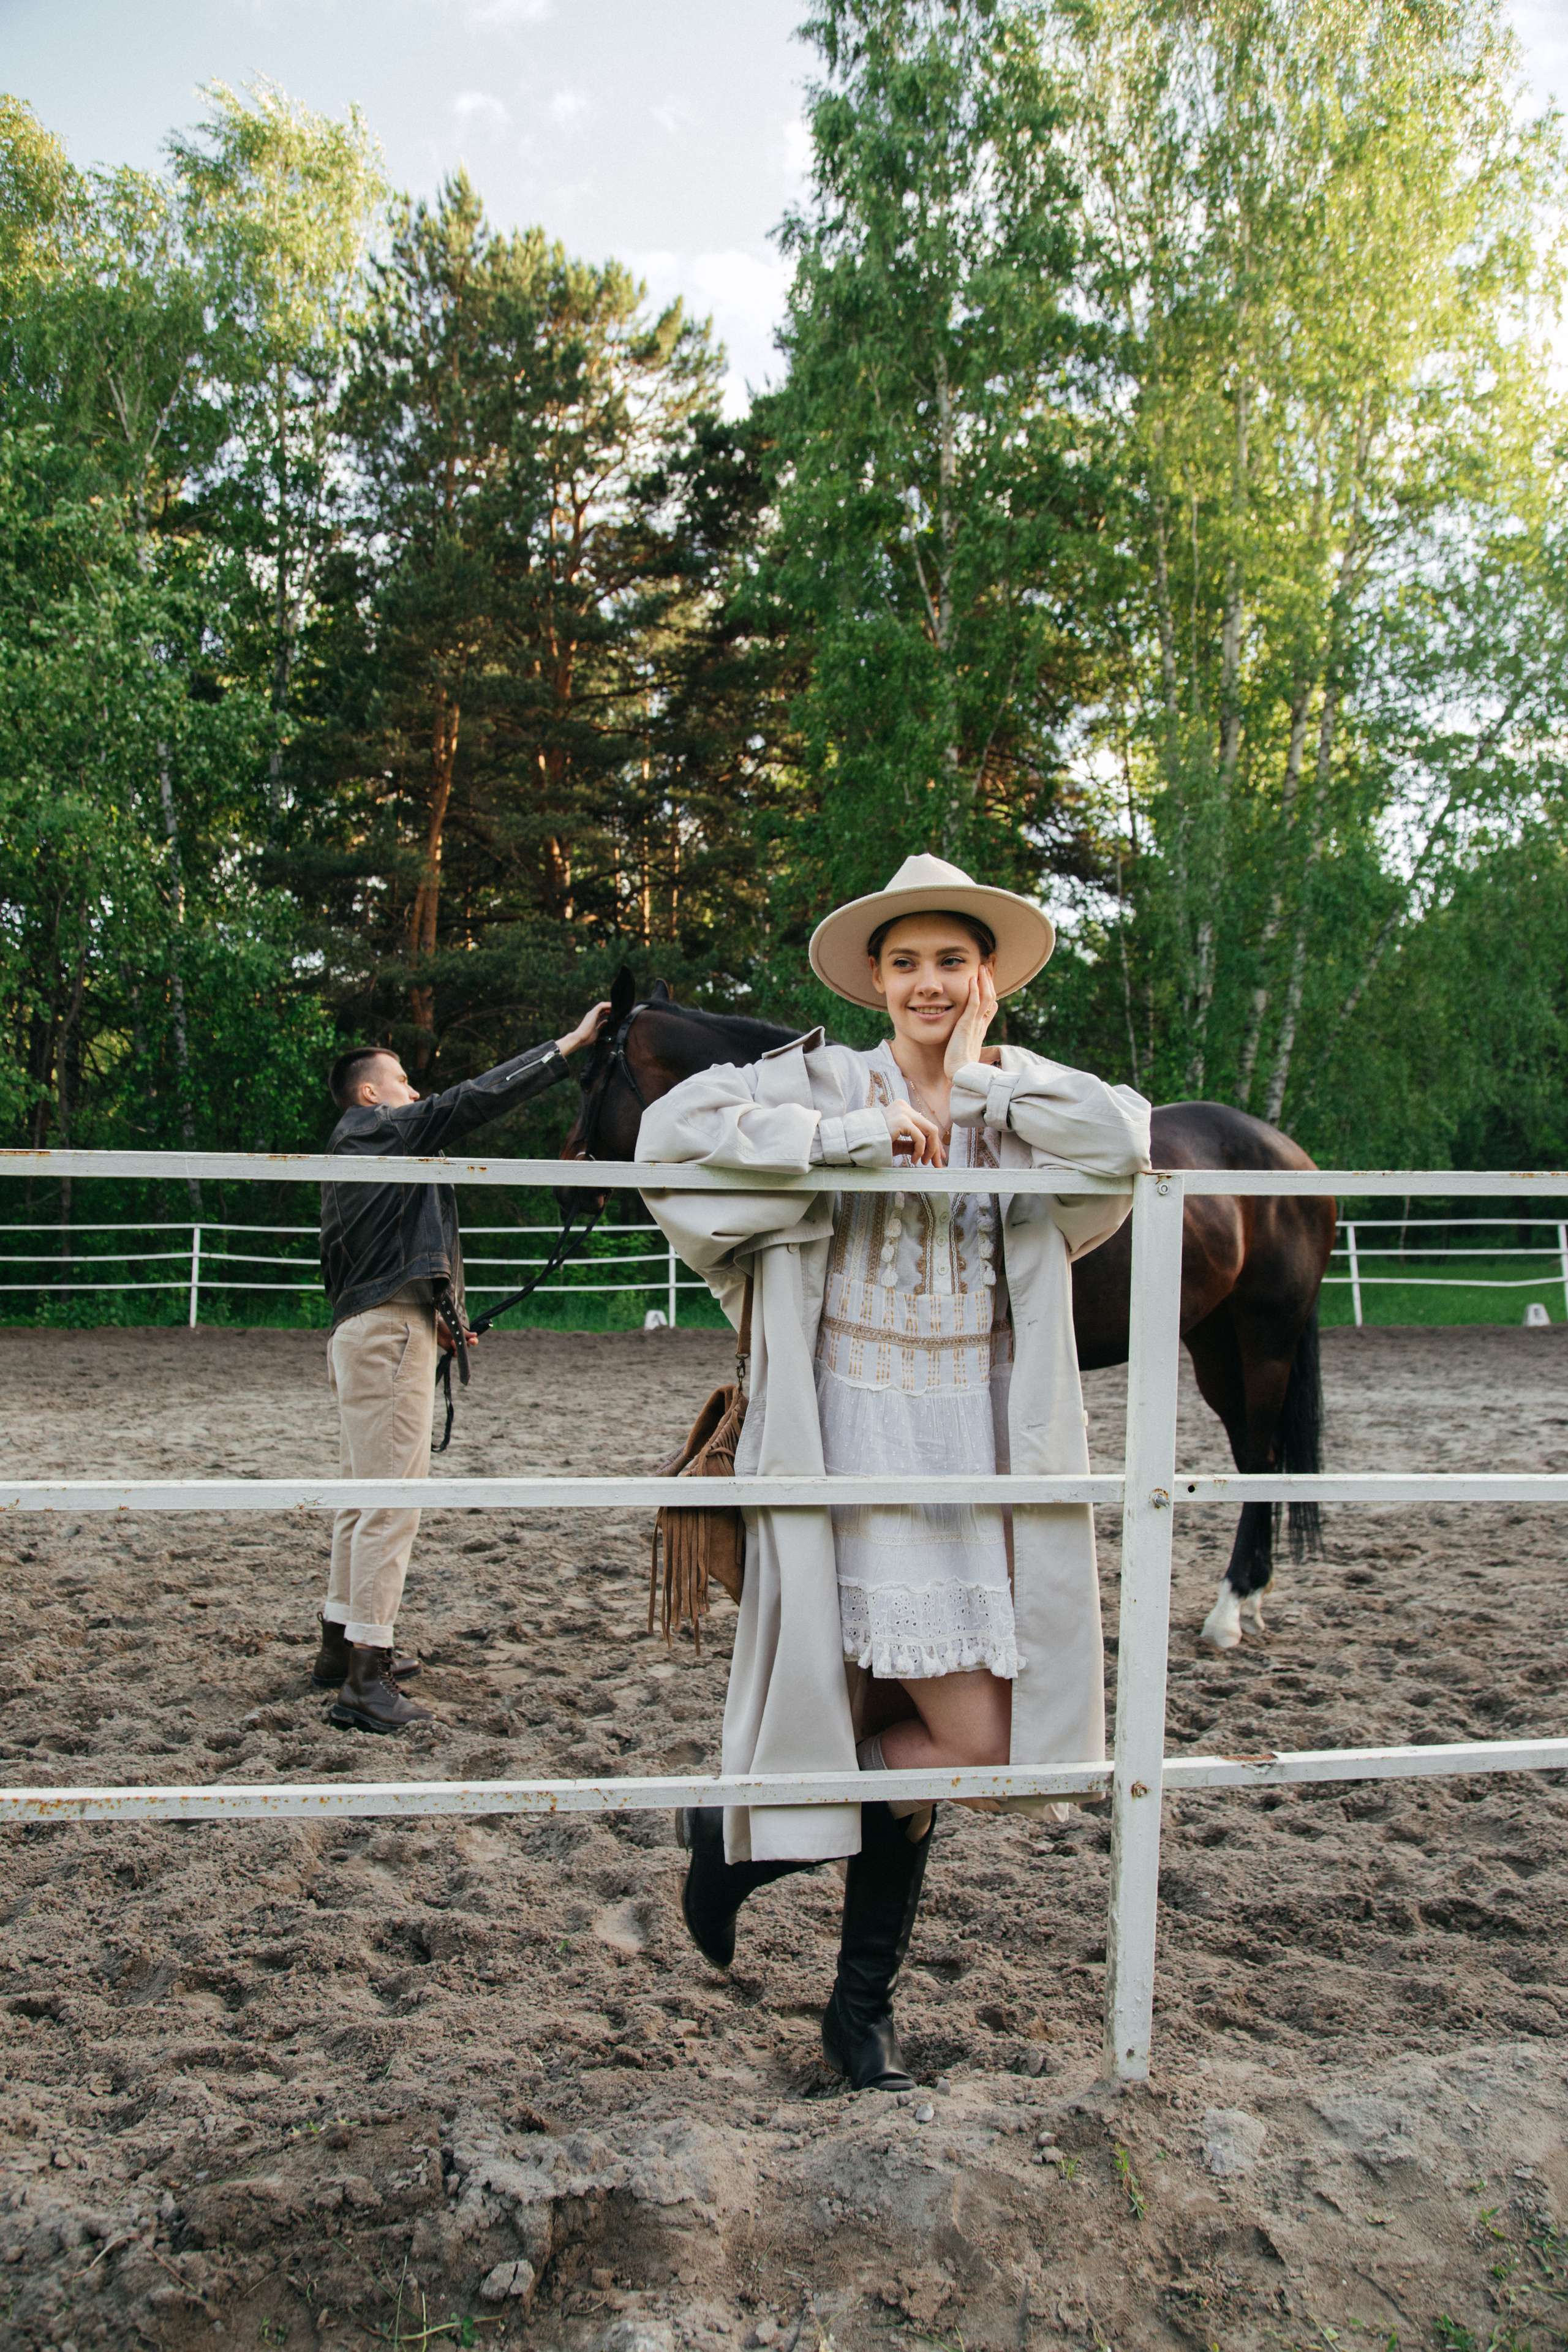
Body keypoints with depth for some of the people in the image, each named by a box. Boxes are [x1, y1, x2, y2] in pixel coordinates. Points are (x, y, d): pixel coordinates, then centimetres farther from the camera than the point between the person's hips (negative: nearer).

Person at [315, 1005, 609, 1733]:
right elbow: (479, 1097, -13)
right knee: (391, 1507, -11)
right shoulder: (385, 1130, -6)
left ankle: (342, 1644, 28)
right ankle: (364, 1683, -10)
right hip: (391, 1337, -11)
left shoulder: (351, 1154, 22)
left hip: (364, 1332, 11)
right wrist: (569, 1045, -9)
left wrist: (434, 1316, 18)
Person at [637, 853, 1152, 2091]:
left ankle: (863, 2003, 31)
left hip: (982, 1449, 4)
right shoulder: (822, 1083, -1)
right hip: (853, 1442, -4)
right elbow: (678, 1127, -17)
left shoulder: (1028, 1099, 8)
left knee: (928, 1731, 10)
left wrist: (974, 1084, -9)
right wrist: (853, 1135, -19)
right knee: (967, 1736, -8)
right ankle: (736, 1828, 18)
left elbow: (1121, 1143, -14)